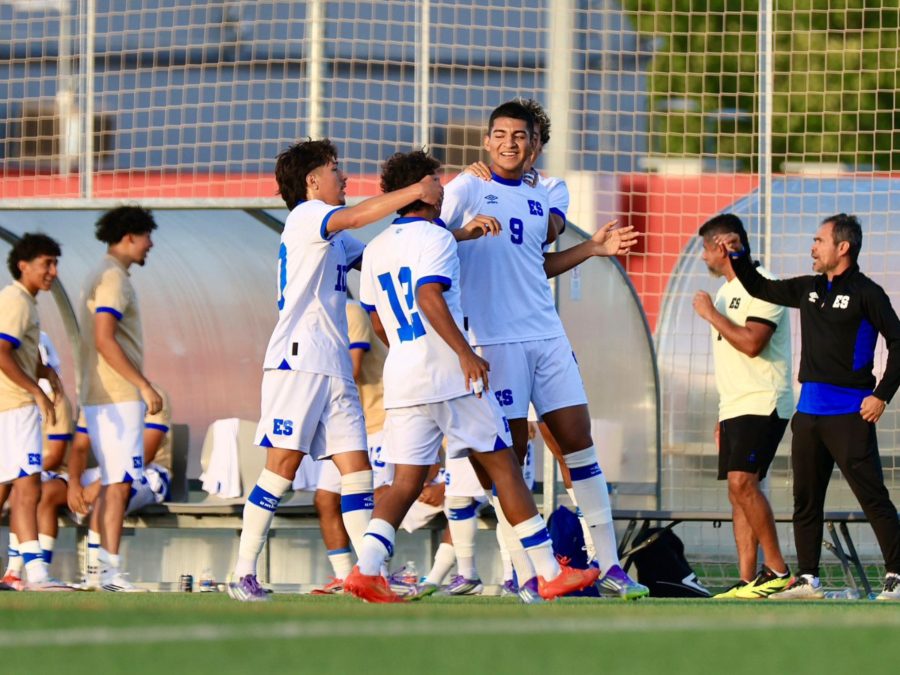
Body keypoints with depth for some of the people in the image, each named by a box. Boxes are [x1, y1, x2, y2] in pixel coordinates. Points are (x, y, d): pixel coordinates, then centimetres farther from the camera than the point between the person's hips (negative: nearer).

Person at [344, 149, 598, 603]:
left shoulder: (376, 249, 15)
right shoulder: (435, 238, -7)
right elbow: (428, 296, -22)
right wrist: (465, 353, -24)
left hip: (400, 378, 6)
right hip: (449, 377, -6)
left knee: (406, 480, 4)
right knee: (503, 467, 2)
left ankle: (366, 567, -17)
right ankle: (550, 573, 4)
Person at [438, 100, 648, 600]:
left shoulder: (540, 198, 17)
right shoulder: (467, 189, -1)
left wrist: (592, 249, 18)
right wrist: (467, 231, -25)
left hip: (546, 335, 6)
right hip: (494, 340, -6)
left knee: (578, 441, 2)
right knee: (510, 454, -5)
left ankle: (608, 565, 6)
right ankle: (525, 575, -2)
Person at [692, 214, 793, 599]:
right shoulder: (727, 291, 19)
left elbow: (752, 343, -24)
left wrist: (710, 314, -13)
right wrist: (723, 416, 22)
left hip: (763, 405, -10)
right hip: (734, 408, 10)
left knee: (742, 481, -21)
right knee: (738, 490, 3)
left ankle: (777, 570, -15)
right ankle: (748, 582, 1)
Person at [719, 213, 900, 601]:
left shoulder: (866, 293, -7)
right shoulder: (810, 289, 14)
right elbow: (760, 289, 27)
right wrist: (738, 256, 14)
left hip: (849, 413, -8)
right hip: (809, 411, 8)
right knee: (806, 498, 10)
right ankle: (807, 579, 16)